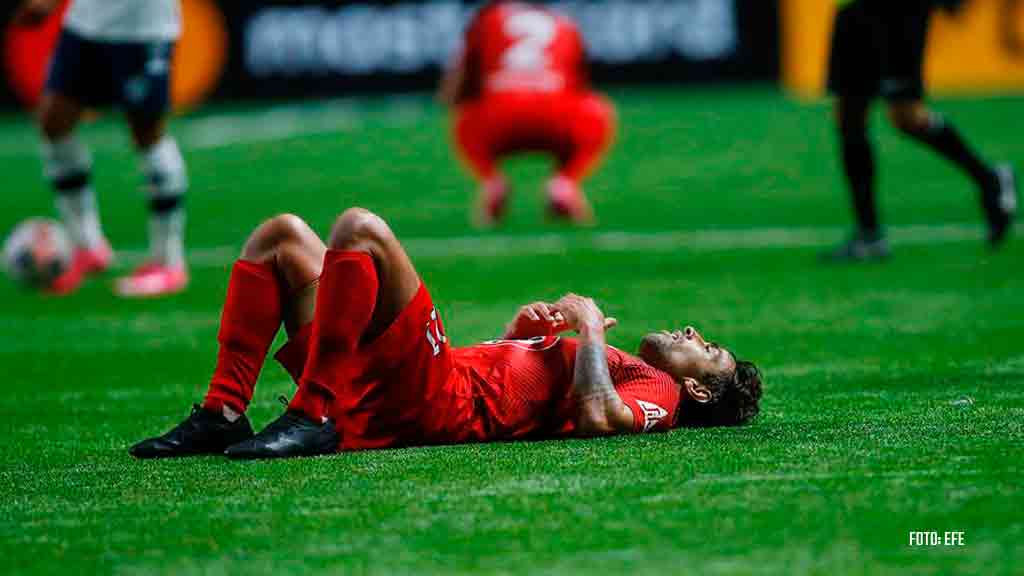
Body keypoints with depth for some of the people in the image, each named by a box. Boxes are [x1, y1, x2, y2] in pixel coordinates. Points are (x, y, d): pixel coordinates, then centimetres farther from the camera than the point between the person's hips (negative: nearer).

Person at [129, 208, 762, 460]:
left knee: (360, 228, -24)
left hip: (438, 404, -9)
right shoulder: (618, 365, 31)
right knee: (282, 234, 11)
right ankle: (223, 414, -3)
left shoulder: (658, 389, 4)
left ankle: (315, 417, -25)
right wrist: (523, 330, 17)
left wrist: (590, 327, -5)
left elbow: (595, 417, -21)